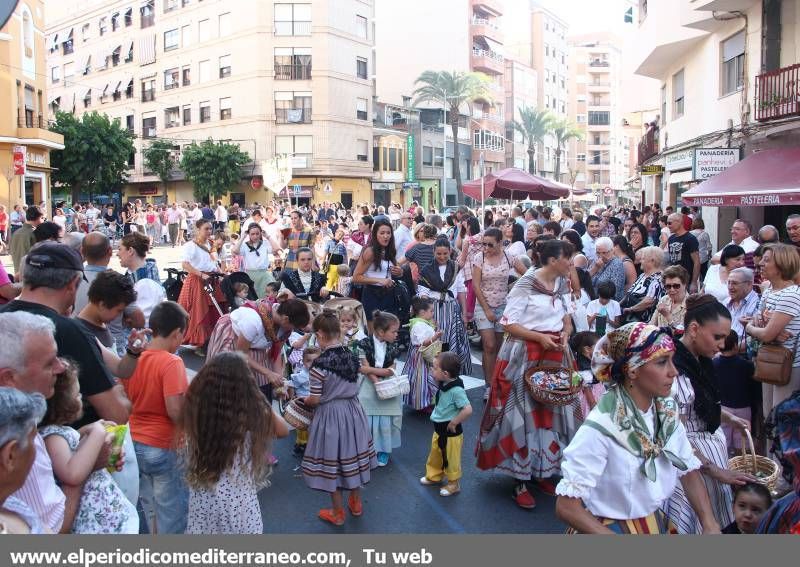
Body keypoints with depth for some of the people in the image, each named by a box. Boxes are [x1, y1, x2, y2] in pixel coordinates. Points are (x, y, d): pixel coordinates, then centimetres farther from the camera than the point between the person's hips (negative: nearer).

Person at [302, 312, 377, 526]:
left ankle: (337, 513, 27)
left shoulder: (319, 364, -23)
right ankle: (356, 503, 40)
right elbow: (352, 386, 6)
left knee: (332, 461, 11)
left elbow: (315, 399, -18)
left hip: (330, 415, -6)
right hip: (353, 411, 6)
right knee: (352, 455, 22)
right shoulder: (352, 356, -5)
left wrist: (305, 400, 3)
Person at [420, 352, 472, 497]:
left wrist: (454, 423, -26)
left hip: (451, 433, -9)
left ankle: (453, 484, 32)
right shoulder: (444, 385, -3)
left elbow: (468, 410, -36)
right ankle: (434, 476, 47)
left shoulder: (456, 390, -30)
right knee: (435, 454, 25)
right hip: (439, 429, 9)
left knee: (450, 459, 12)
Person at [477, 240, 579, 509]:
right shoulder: (526, 285, -14)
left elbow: (566, 318, 16)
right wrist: (540, 337, -22)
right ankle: (520, 482, 7)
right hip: (525, 355, -7)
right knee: (523, 412, -2)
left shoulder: (563, 284, 7)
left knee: (551, 411, 11)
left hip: (555, 355, 7)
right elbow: (508, 323, -14)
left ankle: (541, 471, 26)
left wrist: (565, 334, -6)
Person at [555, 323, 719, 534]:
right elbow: (566, 506, -23)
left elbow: (689, 470, 6)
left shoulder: (667, 412, -6)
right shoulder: (601, 427, -25)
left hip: (657, 525, 5)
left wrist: (710, 524, -6)